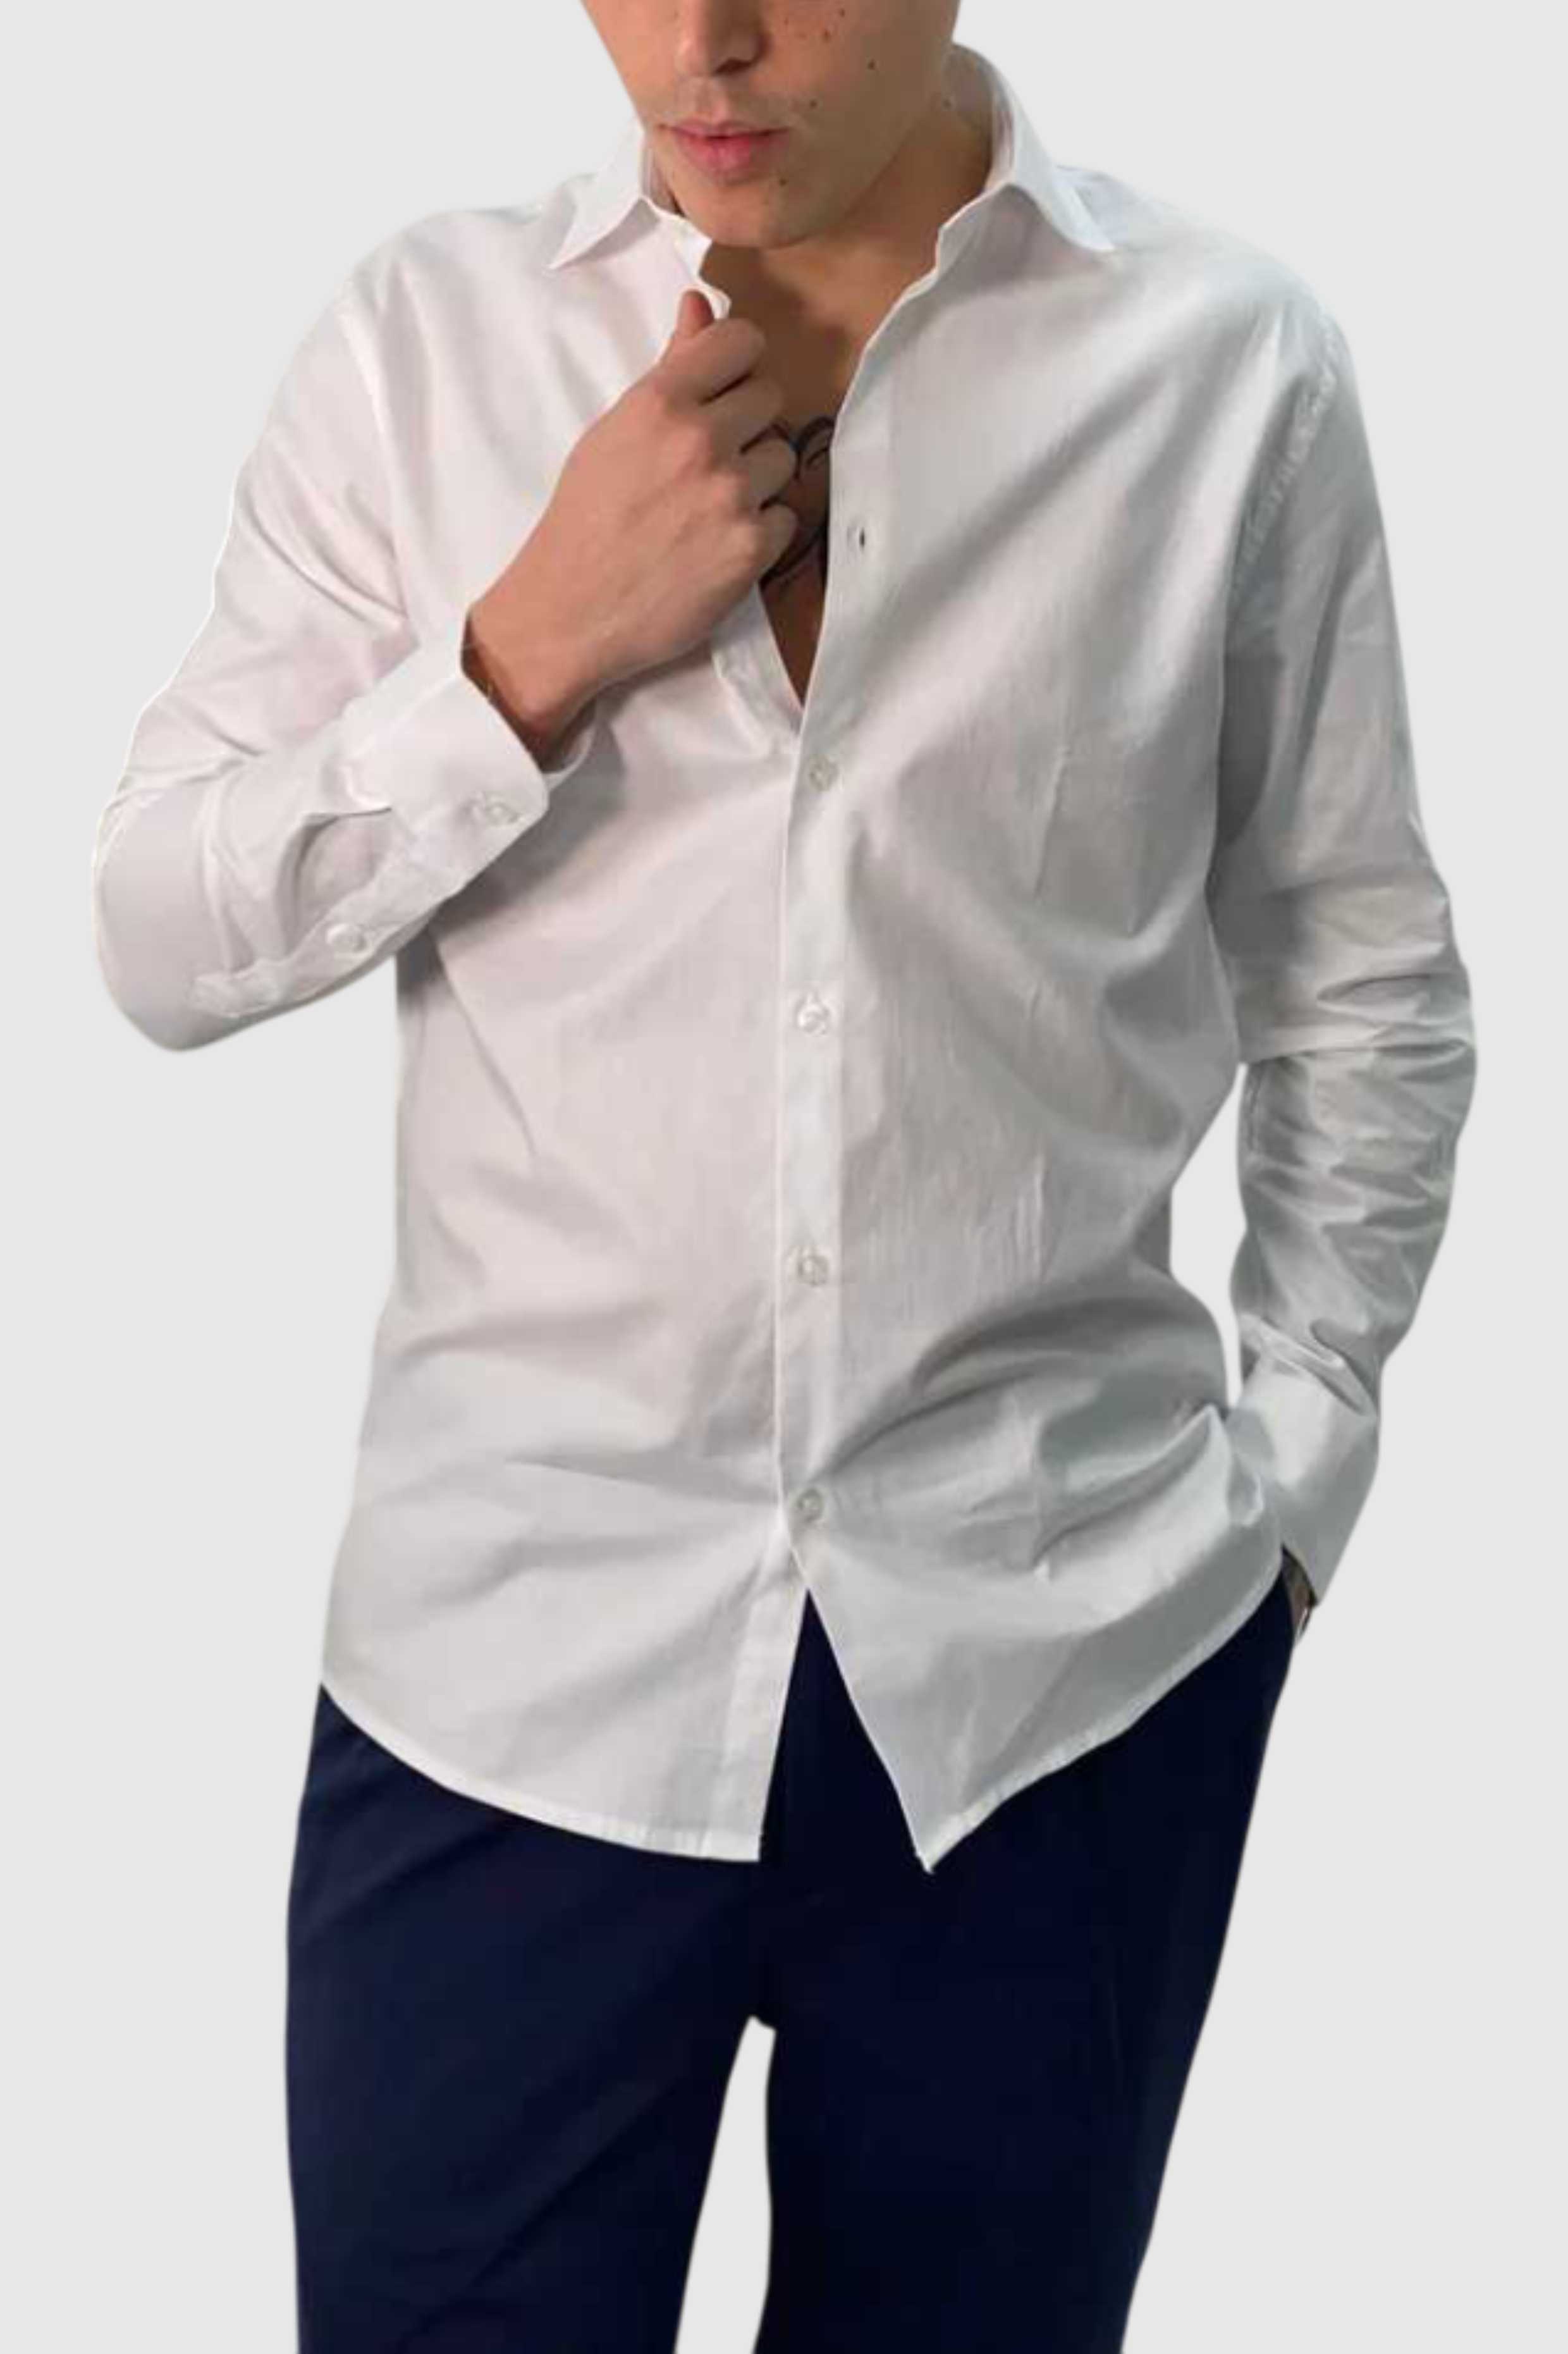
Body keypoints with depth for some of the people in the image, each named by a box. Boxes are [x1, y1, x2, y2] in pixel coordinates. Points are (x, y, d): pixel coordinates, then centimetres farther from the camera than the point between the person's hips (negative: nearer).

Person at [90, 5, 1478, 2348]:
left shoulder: (1236, 362, -2)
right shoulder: (422, 335, 0)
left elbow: (1365, 978, 7)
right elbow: (160, 942, 0)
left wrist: (1294, 1480, 4)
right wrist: (538, 650, -13)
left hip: (1060, 1650, 1)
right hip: (522, 1639, 0)